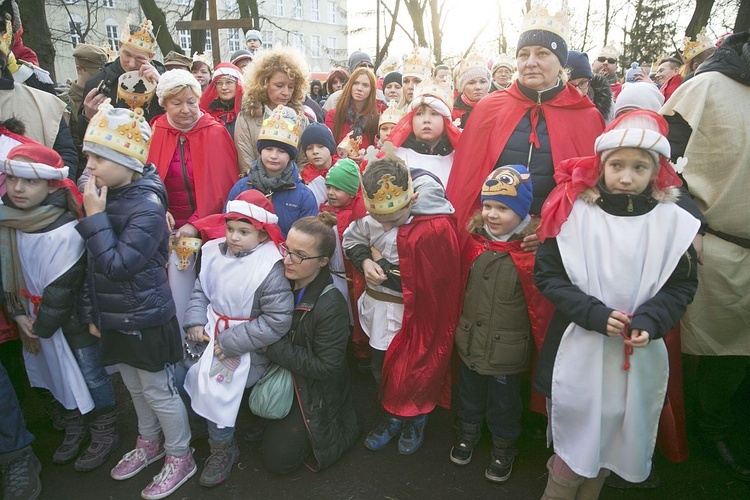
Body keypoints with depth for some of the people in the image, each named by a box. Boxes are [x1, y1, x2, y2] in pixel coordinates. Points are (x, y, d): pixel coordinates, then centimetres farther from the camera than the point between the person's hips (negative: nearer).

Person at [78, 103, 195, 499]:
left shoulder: (147, 206, -21)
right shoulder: (103, 196, 3)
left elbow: (117, 265, -25)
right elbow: (93, 264, 11)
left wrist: (95, 218, -21)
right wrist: (92, 311, 12)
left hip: (146, 318, -8)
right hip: (114, 317, 8)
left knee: (159, 391, 7)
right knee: (135, 387, 23)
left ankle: (180, 458, 28)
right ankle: (149, 443, 45)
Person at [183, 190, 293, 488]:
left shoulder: (270, 267, -20)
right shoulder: (214, 252, 0)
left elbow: (277, 321, -23)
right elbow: (200, 290, 12)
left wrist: (230, 343, -21)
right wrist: (195, 321, -5)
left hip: (246, 345, -6)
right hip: (211, 331, 7)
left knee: (212, 381, -18)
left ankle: (223, 448, 8)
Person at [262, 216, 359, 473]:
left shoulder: (331, 306, -30)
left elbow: (326, 367, -25)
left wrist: (273, 348, -24)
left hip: (313, 391, -6)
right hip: (282, 377, 6)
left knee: (279, 459, 1)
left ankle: (345, 427, 16)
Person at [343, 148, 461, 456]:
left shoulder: (436, 227, -29)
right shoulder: (373, 213, -11)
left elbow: (424, 284, -26)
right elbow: (352, 238, 7)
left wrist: (380, 262, -18)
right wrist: (365, 261, -15)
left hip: (414, 315, -5)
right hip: (379, 310, 6)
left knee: (412, 370, 15)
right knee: (380, 367, 21)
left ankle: (415, 421, 45)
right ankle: (393, 417, 48)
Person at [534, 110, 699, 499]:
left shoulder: (673, 221, -3)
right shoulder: (573, 212, -8)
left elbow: (682, 285, 4)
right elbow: (547, 275, -7)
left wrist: (650, 321, -14)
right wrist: (594, 313, -17)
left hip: (640, 354, 2)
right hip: (579, 347, -2)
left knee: (615, 436, 17)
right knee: (575, 436, 11)